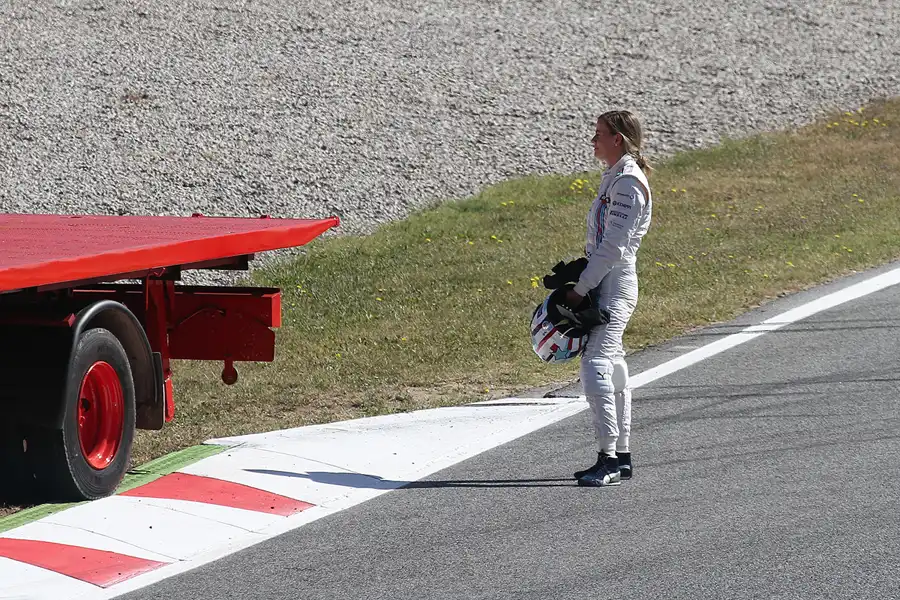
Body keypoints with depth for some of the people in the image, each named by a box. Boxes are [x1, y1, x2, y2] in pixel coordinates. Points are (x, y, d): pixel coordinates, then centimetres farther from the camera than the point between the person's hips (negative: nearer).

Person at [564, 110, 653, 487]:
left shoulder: (628, 183, -14)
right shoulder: (614, 178, 17)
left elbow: (613, 247, -19)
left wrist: (581, 289, -18)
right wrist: (582, 285, 13)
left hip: (614, 285, -11)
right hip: (606, 284, 11)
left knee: (596, 364, -18)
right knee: (611, 367, 12)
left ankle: (609, 458, -21)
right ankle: (621, 456, 17)